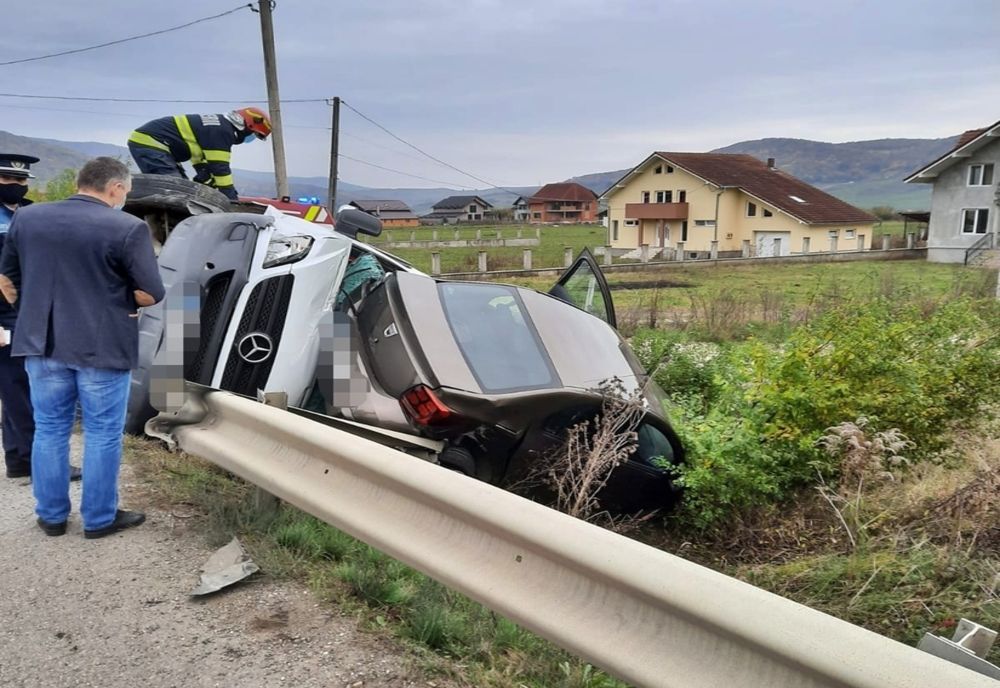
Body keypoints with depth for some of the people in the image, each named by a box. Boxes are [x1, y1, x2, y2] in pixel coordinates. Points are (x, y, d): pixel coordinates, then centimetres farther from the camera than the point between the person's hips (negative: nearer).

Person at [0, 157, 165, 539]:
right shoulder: (128, 228, -13)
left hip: (41, 344, 5)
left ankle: (51, 515, 27)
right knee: (102, 434, 8)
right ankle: (99, 518, 18)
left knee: (49, 430, 16)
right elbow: (150, 295, -12)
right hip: (103, 348, -4)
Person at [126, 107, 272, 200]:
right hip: (149, 142, -11)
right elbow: (220, 167, -17)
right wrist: (232, 200, -13)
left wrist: (210, 184, 12)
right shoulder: (222, 130, -16)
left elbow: (202, 161, 19)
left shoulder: (219, 124, 16)